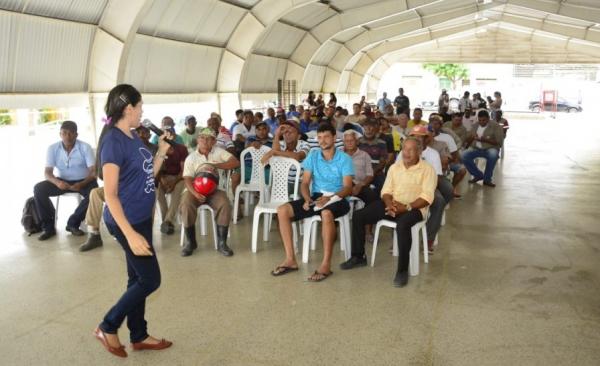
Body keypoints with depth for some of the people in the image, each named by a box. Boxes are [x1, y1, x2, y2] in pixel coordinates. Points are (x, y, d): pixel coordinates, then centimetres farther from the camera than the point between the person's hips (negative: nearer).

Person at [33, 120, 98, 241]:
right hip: (61, 181, 2)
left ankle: (73, 223, -14)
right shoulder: (52, 148, -6)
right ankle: (48, 226, -10)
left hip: (82, 181, -2)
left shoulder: (85, 147, -12)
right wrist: (57, 182, -34)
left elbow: (93, 171, -17)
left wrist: (82, 184, -37)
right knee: (38, 189, -22)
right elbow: (47, 172, -10)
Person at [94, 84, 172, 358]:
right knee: (150, 280, -1)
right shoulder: (113, 141, -19)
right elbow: (110, 194, -22)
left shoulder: (133, 137, 8)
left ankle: (139, 336, 30)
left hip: (141, 218, 9)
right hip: (127, 221, -9)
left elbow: (148, 175, 15)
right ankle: (107, 328, 16)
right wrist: (130, 234, -27)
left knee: (138, 278, 16)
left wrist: (162, 151, 4)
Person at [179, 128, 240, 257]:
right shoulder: (191, 157, 2)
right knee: (186, 204, -30)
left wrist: (214, 165, -19)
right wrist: (195, 193, -27)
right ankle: (190, 241, -12)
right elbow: (187, 179, -7)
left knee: (225, 204, -29)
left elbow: (236, 163, -10)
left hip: (214, 189, 0)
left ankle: (221, 242, -16)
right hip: (195, 189, 0)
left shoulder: (219, 152, 3)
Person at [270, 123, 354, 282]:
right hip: (316, 197, 5)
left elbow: (348, 188, -12)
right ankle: (290, 259, -14)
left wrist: (330, 198, -29)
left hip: (337, 199, -5)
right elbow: (305, 182, 6)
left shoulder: (344, 158, -4)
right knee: (282, 210, -15)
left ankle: (326, 264, -34)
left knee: (326, 213, -41)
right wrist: (307, 199, -15)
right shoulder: (313, 155, 8)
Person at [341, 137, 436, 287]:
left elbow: (427, 197, -13)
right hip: (393, 205, 6)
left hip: (413, 208, -6)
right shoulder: (394, 167, 12)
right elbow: (386, 191, 9)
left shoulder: (427, 169, -5)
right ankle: (358, 257, 6)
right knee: (358, 216, -8)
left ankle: (403, 270, -27)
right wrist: (389, 203, -14)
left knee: (402, 225, -40)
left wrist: (406, 207, -25)